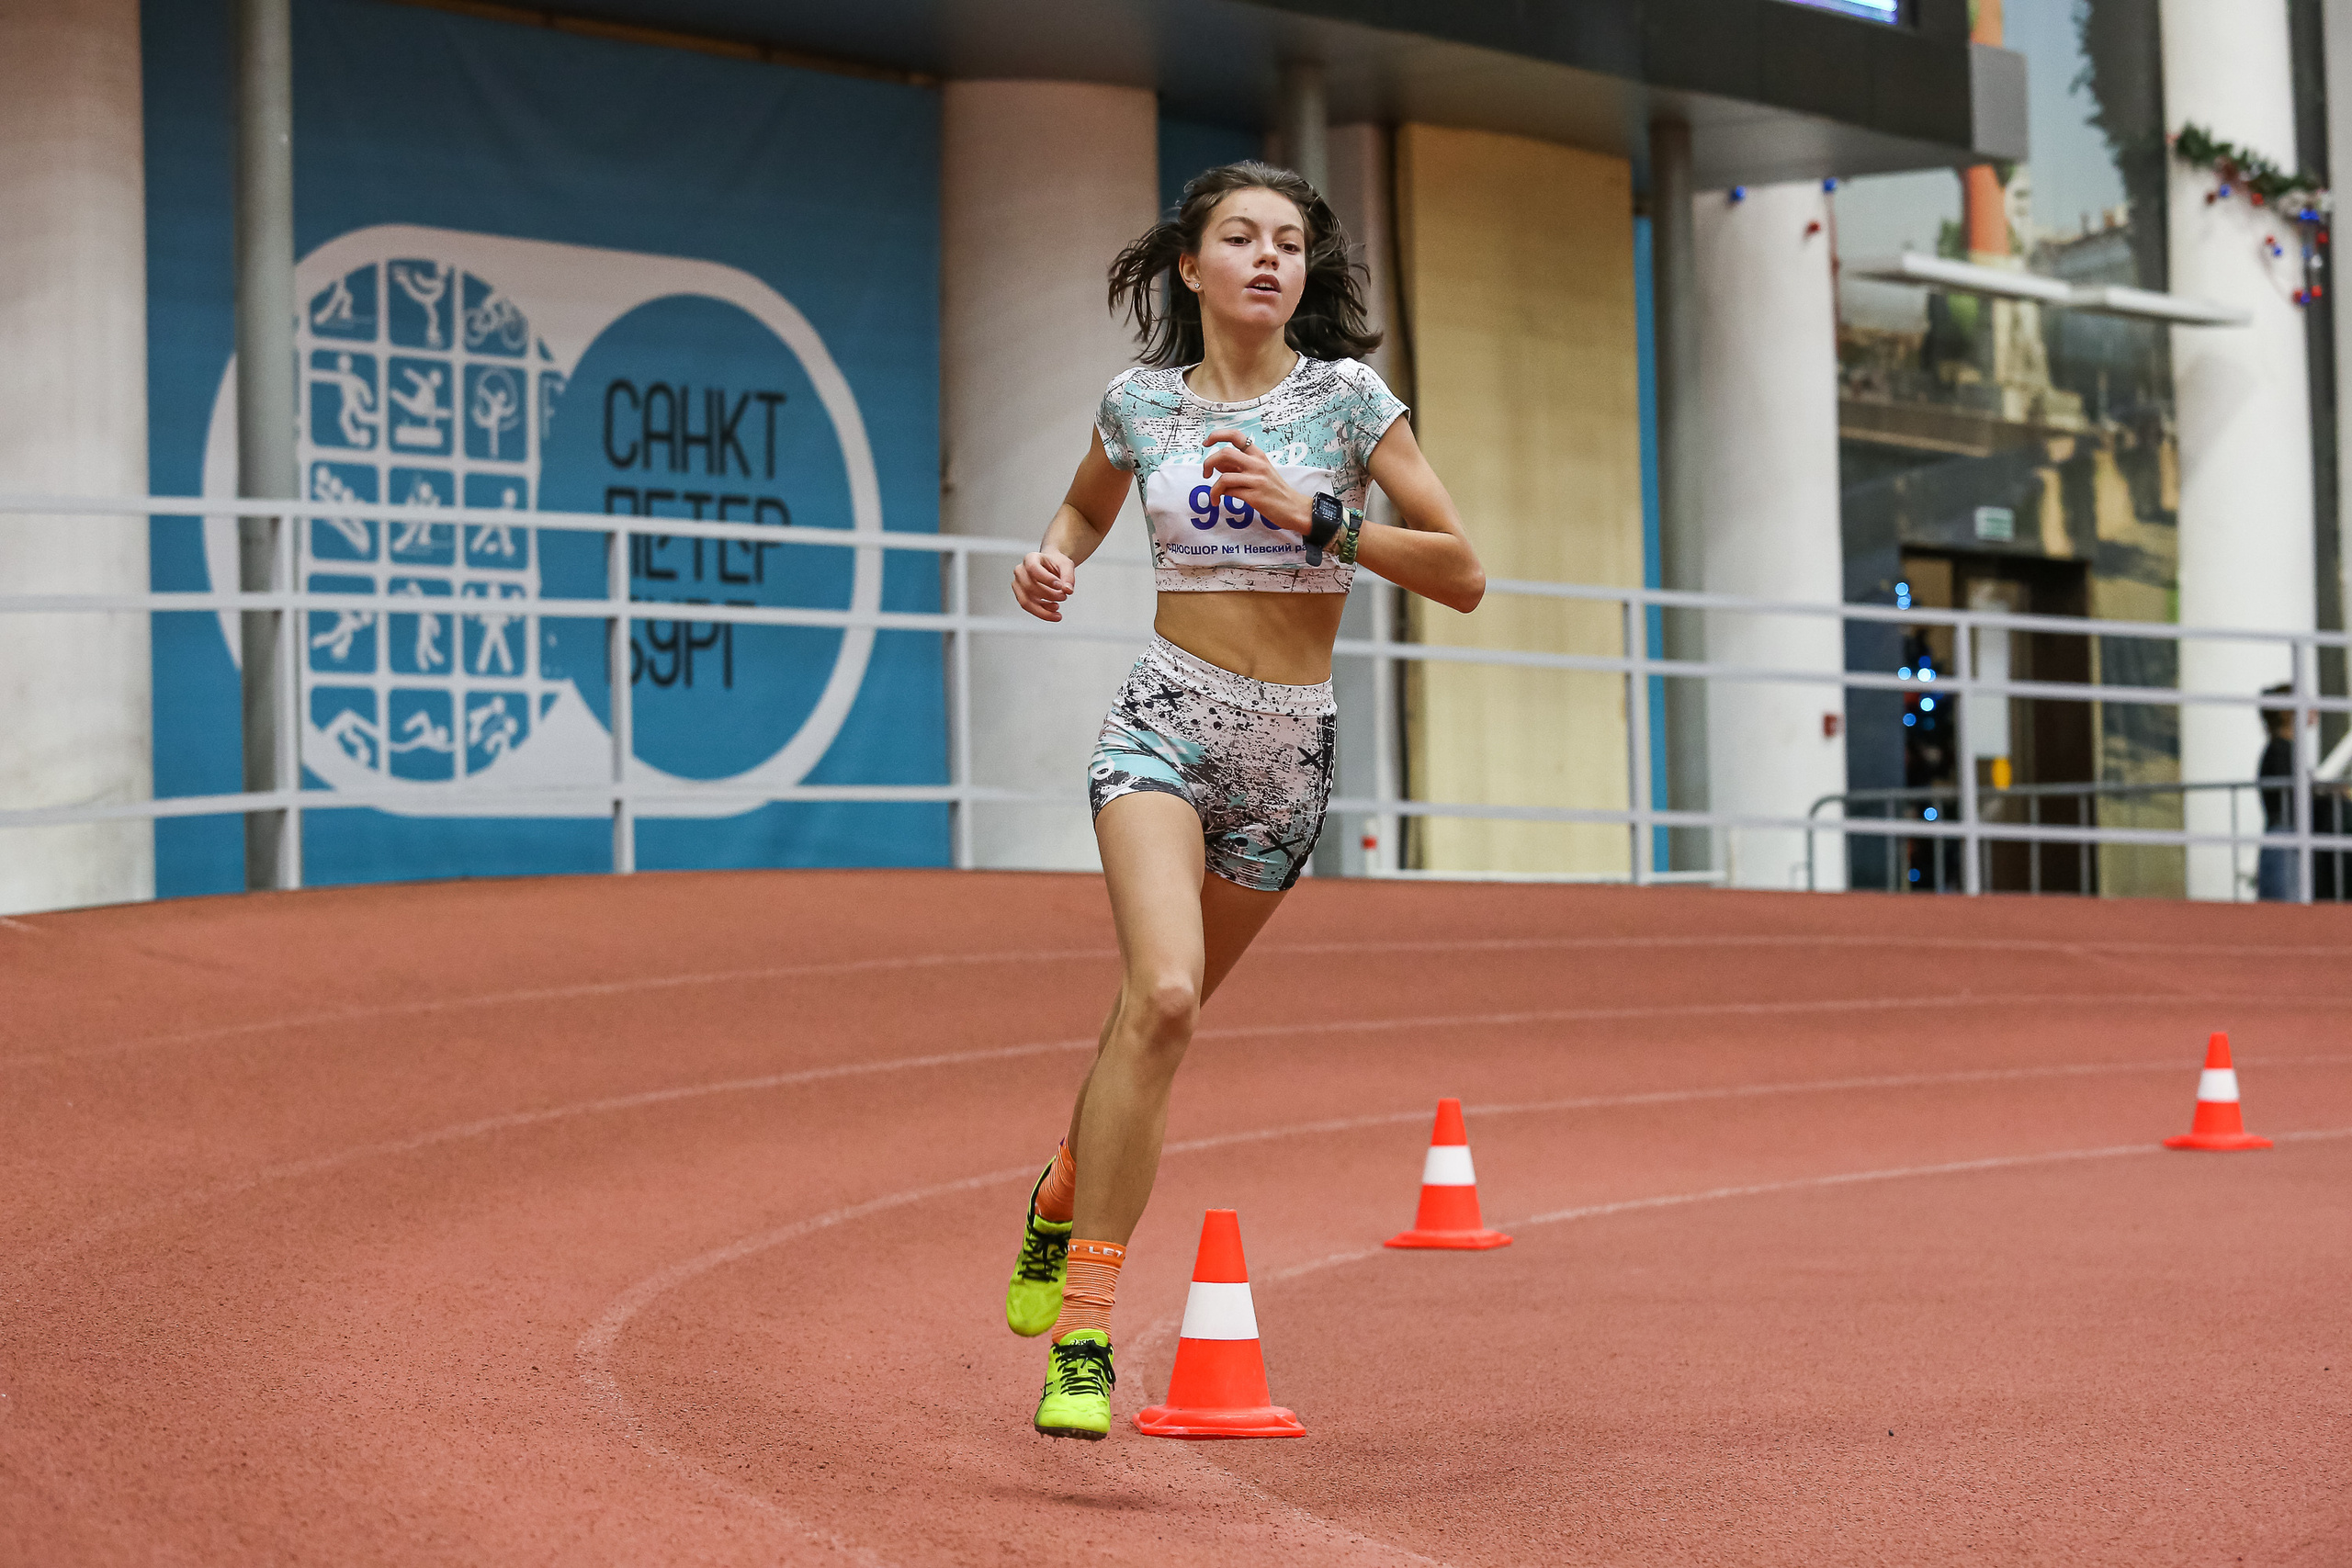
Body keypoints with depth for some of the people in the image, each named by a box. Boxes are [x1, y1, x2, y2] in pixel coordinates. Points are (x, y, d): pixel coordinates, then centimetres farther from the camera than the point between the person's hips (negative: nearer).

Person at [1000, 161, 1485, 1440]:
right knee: (1163, 996, -24)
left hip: (1292, 748, 2)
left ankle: (1067, 1191, 46)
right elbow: (1084, 508, 25)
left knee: (1161, 1010, 14)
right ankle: (1082, 1333, -20)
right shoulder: (1141, 403, 3)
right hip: (1164, 722, -1)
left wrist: (1311, 517, -16)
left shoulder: (1347, 398, -2)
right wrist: (1051, 562, 2)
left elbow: (1463, 576, -5)